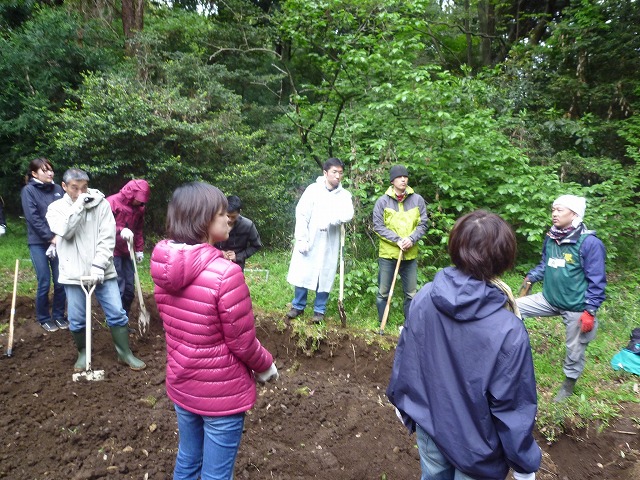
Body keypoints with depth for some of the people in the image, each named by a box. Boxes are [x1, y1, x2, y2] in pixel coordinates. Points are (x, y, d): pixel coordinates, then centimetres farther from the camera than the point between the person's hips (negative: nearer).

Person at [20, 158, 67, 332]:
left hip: (59, 241, 3)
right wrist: (51, 238, -13)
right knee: (44, 283, 0)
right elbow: (33, 218, -10)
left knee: (60, 282, 4)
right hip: (38, 243, -3)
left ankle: (59, 315, 21)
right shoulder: (28, 190, -4)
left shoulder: (58, 189, 6)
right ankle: (44, 318, 18)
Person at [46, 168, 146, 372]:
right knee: (77, 319, 9)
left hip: (102, 271, 0)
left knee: (117, 313, 3)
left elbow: (108, 238, -7)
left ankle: (125, 352, 18)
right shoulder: (56, 208, 2)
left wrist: (99, 266, -15)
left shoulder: (101, 204, -2)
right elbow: (65, 231, -17)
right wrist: (79, 204, -18)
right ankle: (83, 352, 33)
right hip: (74, 273, 1)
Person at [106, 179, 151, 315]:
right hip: (113, 252, -7)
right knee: (118, 289, -7)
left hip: (127, 253, 7)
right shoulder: (112, 202, -11)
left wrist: (139, 249, 14)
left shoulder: (139, 208, 10)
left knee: (129, 290, 9)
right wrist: (120, 230, -32)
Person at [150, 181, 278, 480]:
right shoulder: (225, 273, -29)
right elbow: (243, 343, -19)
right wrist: (266, 366, 0)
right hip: (221, 391, -7)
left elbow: (175, 326, 6)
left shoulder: (163, 266, -6)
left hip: (181, 384, 7)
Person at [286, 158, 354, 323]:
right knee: (302, 273, 5)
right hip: (309, 241, -1)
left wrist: (329, 220, -27)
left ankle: (319, 310, 23)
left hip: (329, 244, 1)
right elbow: (301, 215, -7)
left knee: (325, 276, 7)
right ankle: (298, 306, 24)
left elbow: (348, 215, -16)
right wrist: (301, 239, -12)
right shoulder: (313, 189, -4)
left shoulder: (344, 195, 2)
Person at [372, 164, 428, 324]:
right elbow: (378, 226, -7)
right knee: (383, 293, 8)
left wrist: (412, 239, -14)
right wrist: (397, 240, -17)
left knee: (412, 294, 10)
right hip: (388, 254, -1)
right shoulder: (383, 201, -4)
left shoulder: (418, 200, 0)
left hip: (410, 255, 2)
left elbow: (423, 224, 3)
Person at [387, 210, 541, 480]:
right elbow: (513, 406, -19)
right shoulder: (508, 331, -30)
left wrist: (401, 401, 13)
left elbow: (405, 357, -5)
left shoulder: (424, 298, -19)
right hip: (475, 444, -3)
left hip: (428, 423, 4)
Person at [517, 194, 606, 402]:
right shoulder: (551, 239, 0)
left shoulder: (590, 243, -19)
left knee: (574, 350, 11)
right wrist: (531, 277, -2)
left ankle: (568, 384, 37)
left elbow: (597, 281, -16)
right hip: (550, 299, 6)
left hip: (576, 308, -5)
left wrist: (590, 311, -17)